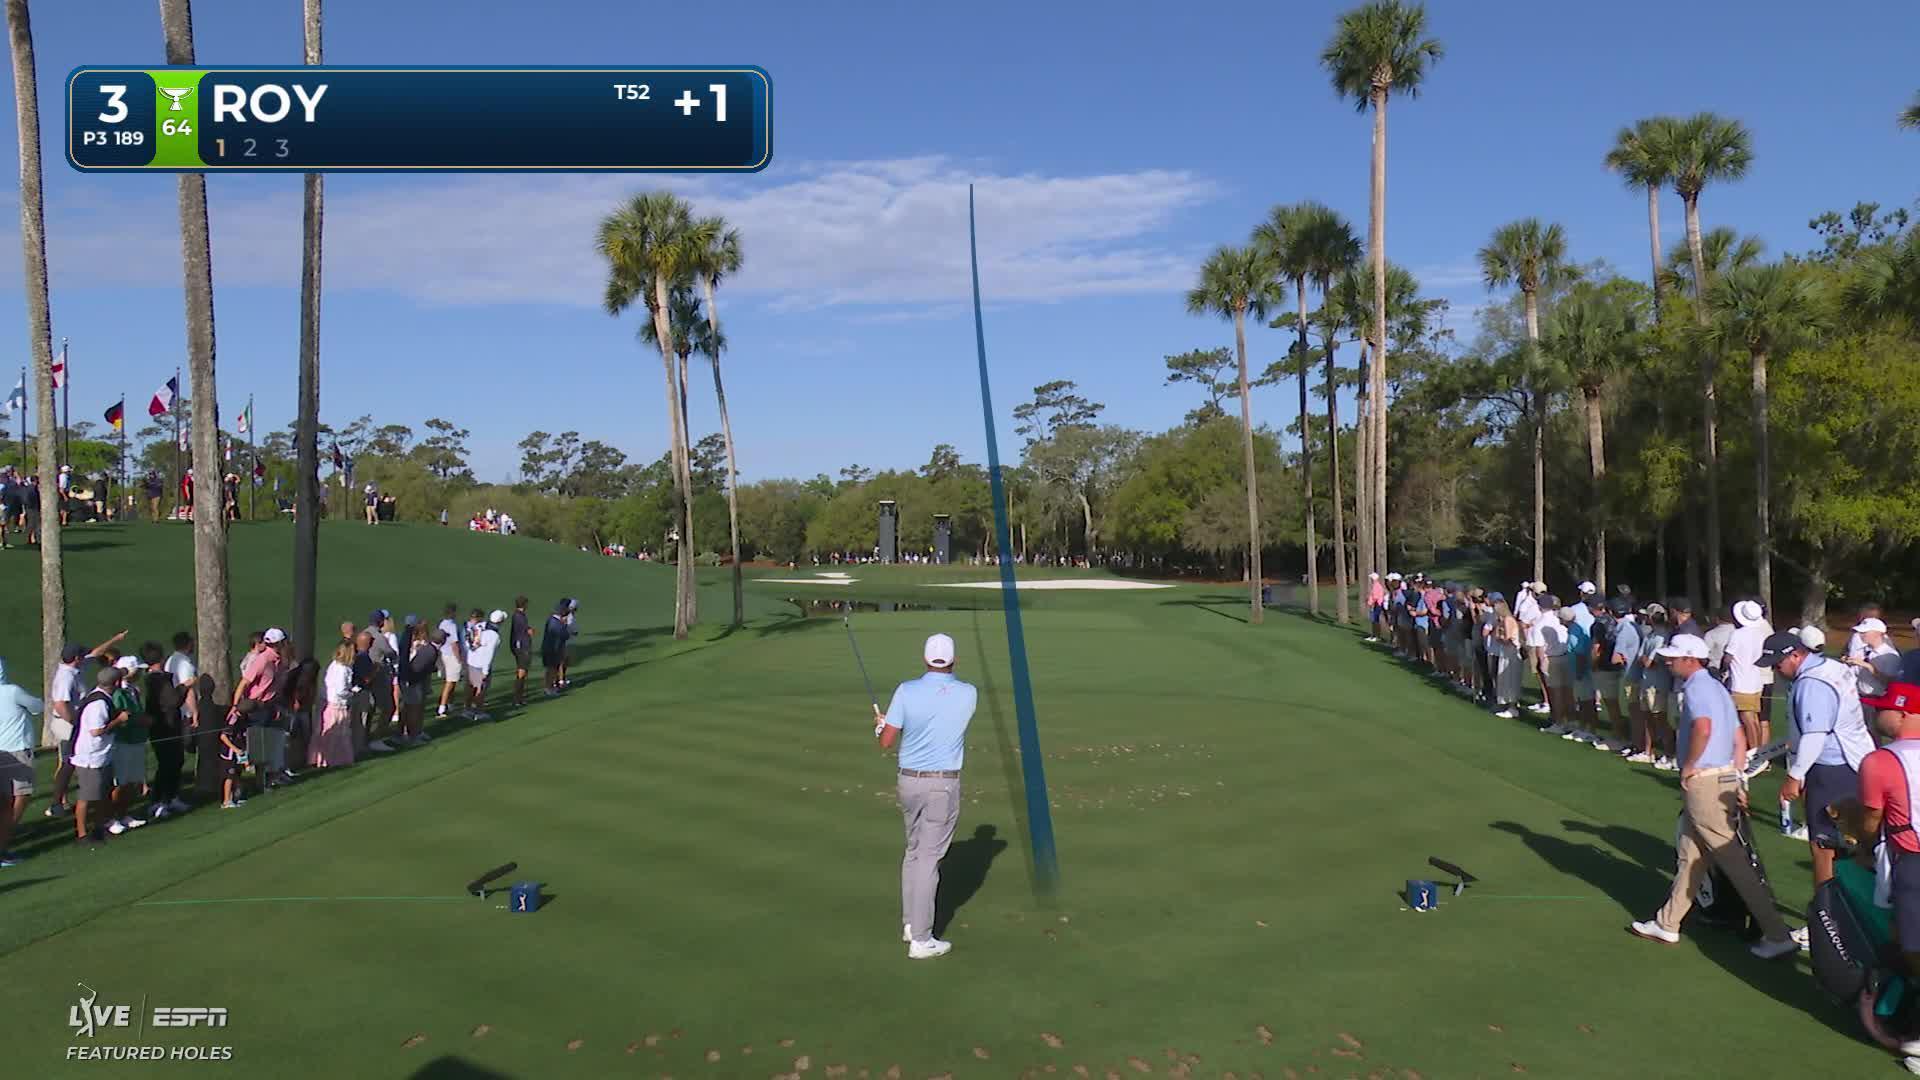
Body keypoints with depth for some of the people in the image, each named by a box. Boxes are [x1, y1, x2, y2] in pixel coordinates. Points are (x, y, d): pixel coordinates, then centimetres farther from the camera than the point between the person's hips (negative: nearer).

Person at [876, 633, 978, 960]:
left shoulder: (906, 691, -8)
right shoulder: (969, 694, -7)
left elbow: (885, 742, -5)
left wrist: (881, 724, 16)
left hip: (909, 781, 3)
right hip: (943, 785, -3)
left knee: (914, 850, 21)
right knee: (929, 859, -2)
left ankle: (910, 922, 28)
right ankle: (920, 940, -1)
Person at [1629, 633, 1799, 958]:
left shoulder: (1697, 687, -14)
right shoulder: (1716, 687, 16)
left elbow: (1703, 727, -32)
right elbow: (1739, 738, 18)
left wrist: (1688, 767, -19)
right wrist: (1736, 780, 18)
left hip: (1703, 782, -10)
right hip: (1724, 779, 10)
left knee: (1734, 862, -4)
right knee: (1690, 856, 16)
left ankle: (1777, 935, 0)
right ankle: (1667, 924, 25)